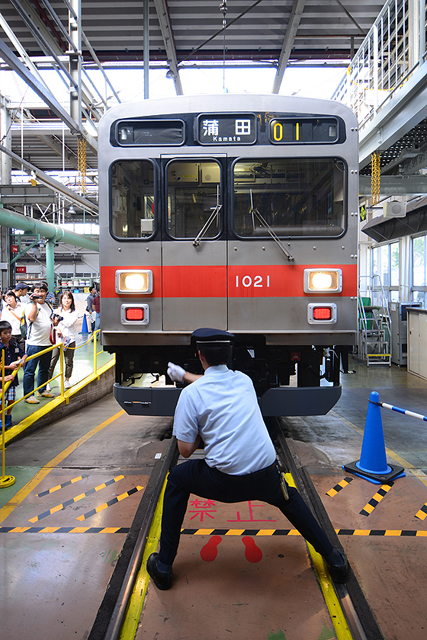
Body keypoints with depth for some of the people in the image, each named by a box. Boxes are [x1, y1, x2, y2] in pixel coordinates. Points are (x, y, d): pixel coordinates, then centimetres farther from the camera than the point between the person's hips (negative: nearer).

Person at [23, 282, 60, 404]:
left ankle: (42, 390, 31)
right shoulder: (30, 305, -7)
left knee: (44, 369, 17)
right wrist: (34, 302, -28)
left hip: (47, 343, 7)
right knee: (30, 370, -3)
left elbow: (53, 320, 26)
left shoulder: (48, 305, 14)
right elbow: (31, 318, -27)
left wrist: (55, 322, 3)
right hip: (34, 343, -7)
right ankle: (28, 395, 2)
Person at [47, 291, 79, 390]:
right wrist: (57, 328, -11)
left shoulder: (75, 312, 3)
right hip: (57, 339, 1)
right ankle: (48, 381, 2)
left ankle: (67, 380, 23)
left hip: (70, 339, 0)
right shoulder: (56, 311, 9)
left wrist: (60, 315, -5)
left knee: (68, 361, 6)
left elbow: (69, 323, -10)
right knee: (52, 361, -5)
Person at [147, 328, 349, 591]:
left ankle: (164, 565, 27)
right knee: (288, 497, 36)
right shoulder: (244, 380, 10)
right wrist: (184, 375, 46)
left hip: (223, 483, -4)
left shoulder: (191, 393, -5)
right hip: (266, 478, 4)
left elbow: (185, 450, -4)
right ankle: (334, 560, 36)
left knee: (177, 479, 23)